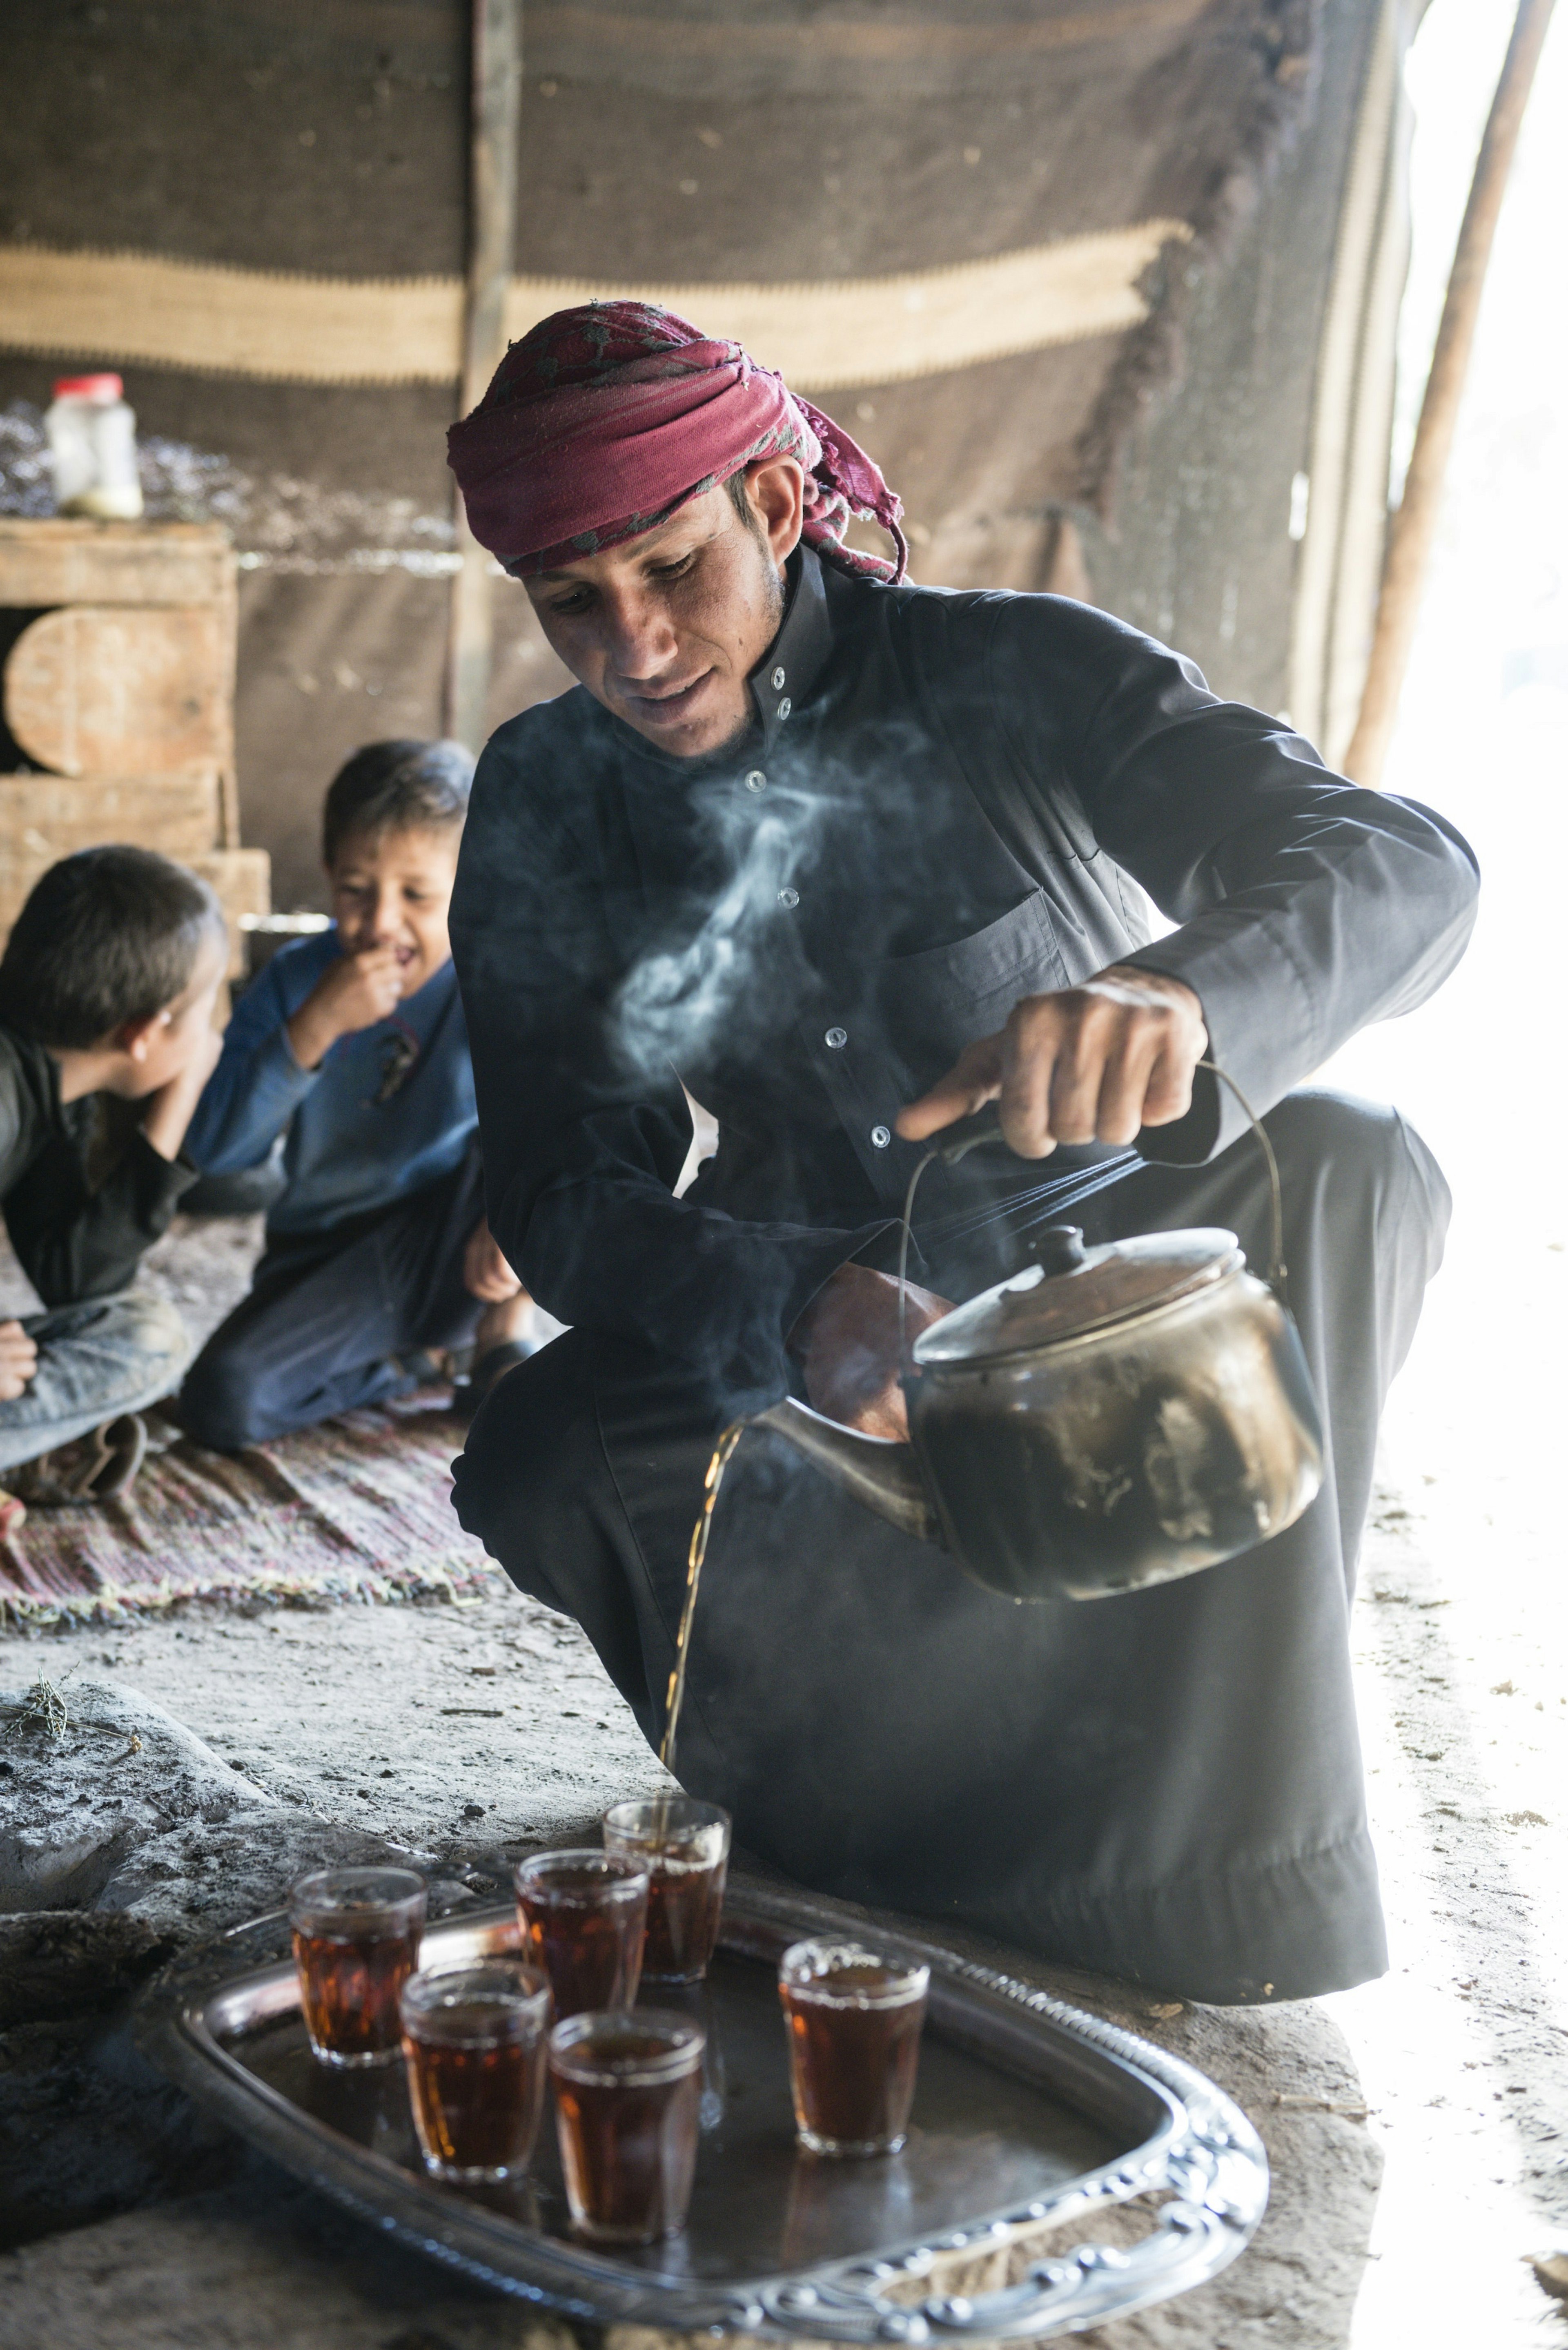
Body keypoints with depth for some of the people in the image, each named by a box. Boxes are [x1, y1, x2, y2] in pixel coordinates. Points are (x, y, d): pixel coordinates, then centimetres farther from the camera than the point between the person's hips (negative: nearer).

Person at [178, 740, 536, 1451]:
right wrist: (315, 1026, -27)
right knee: (221, 1401, -24)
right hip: (328, 1262, 2)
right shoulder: (298, 979, -7)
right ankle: (416, 1360, 2)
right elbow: (214, 1150, -14)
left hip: (456, 1251, -2)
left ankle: (503, 1334, -7)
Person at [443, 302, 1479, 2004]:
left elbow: (1408, 867, -28)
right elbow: (565, 1194, -16)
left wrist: (1185, 992, -53)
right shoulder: (544, 803, -8)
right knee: (542, 1476, -24)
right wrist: (791, 1312, -39)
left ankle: (1218, 1832, -27)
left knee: (1343, 1170, -32)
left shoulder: (1011, 677, -18)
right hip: (836, 1304, 2)